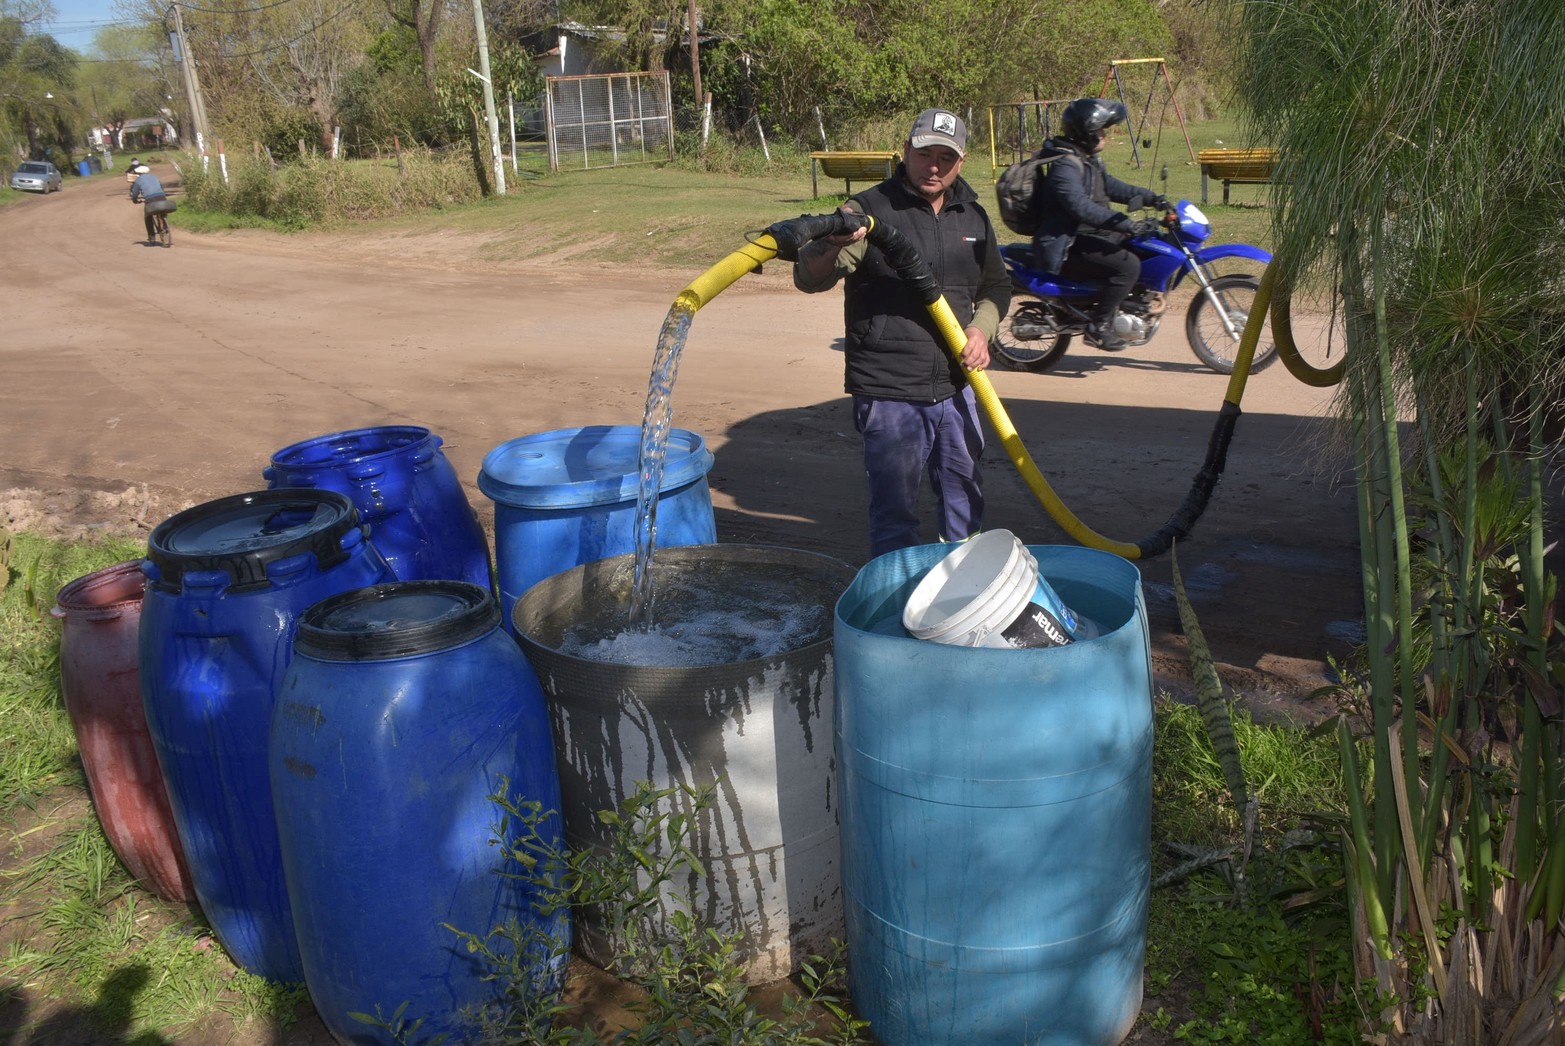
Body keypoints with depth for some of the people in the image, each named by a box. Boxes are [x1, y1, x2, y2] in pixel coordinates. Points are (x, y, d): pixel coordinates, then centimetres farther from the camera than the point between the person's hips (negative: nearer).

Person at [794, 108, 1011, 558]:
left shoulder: (972, 216, 9)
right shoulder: (868, 210, -9)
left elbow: (996, 285, 21)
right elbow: (809, 279, -20)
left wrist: (982, 328, 0)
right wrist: (831, 246, -43)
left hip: (956, 388, 6)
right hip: (888, 394, -6)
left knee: (964, 498, 20)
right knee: (895, 513, 1)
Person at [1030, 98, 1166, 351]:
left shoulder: (1087, 159, 15)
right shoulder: (1065, 164, -20)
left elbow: (1109, 185, 26)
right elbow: (1080, 207, -32)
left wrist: (1149, 197, 17)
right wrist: (1123, 223, -34)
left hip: (1088, 234, 11)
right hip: (1067, 246, -11)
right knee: (1128, 265, -25)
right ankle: (1098, 326, -17)